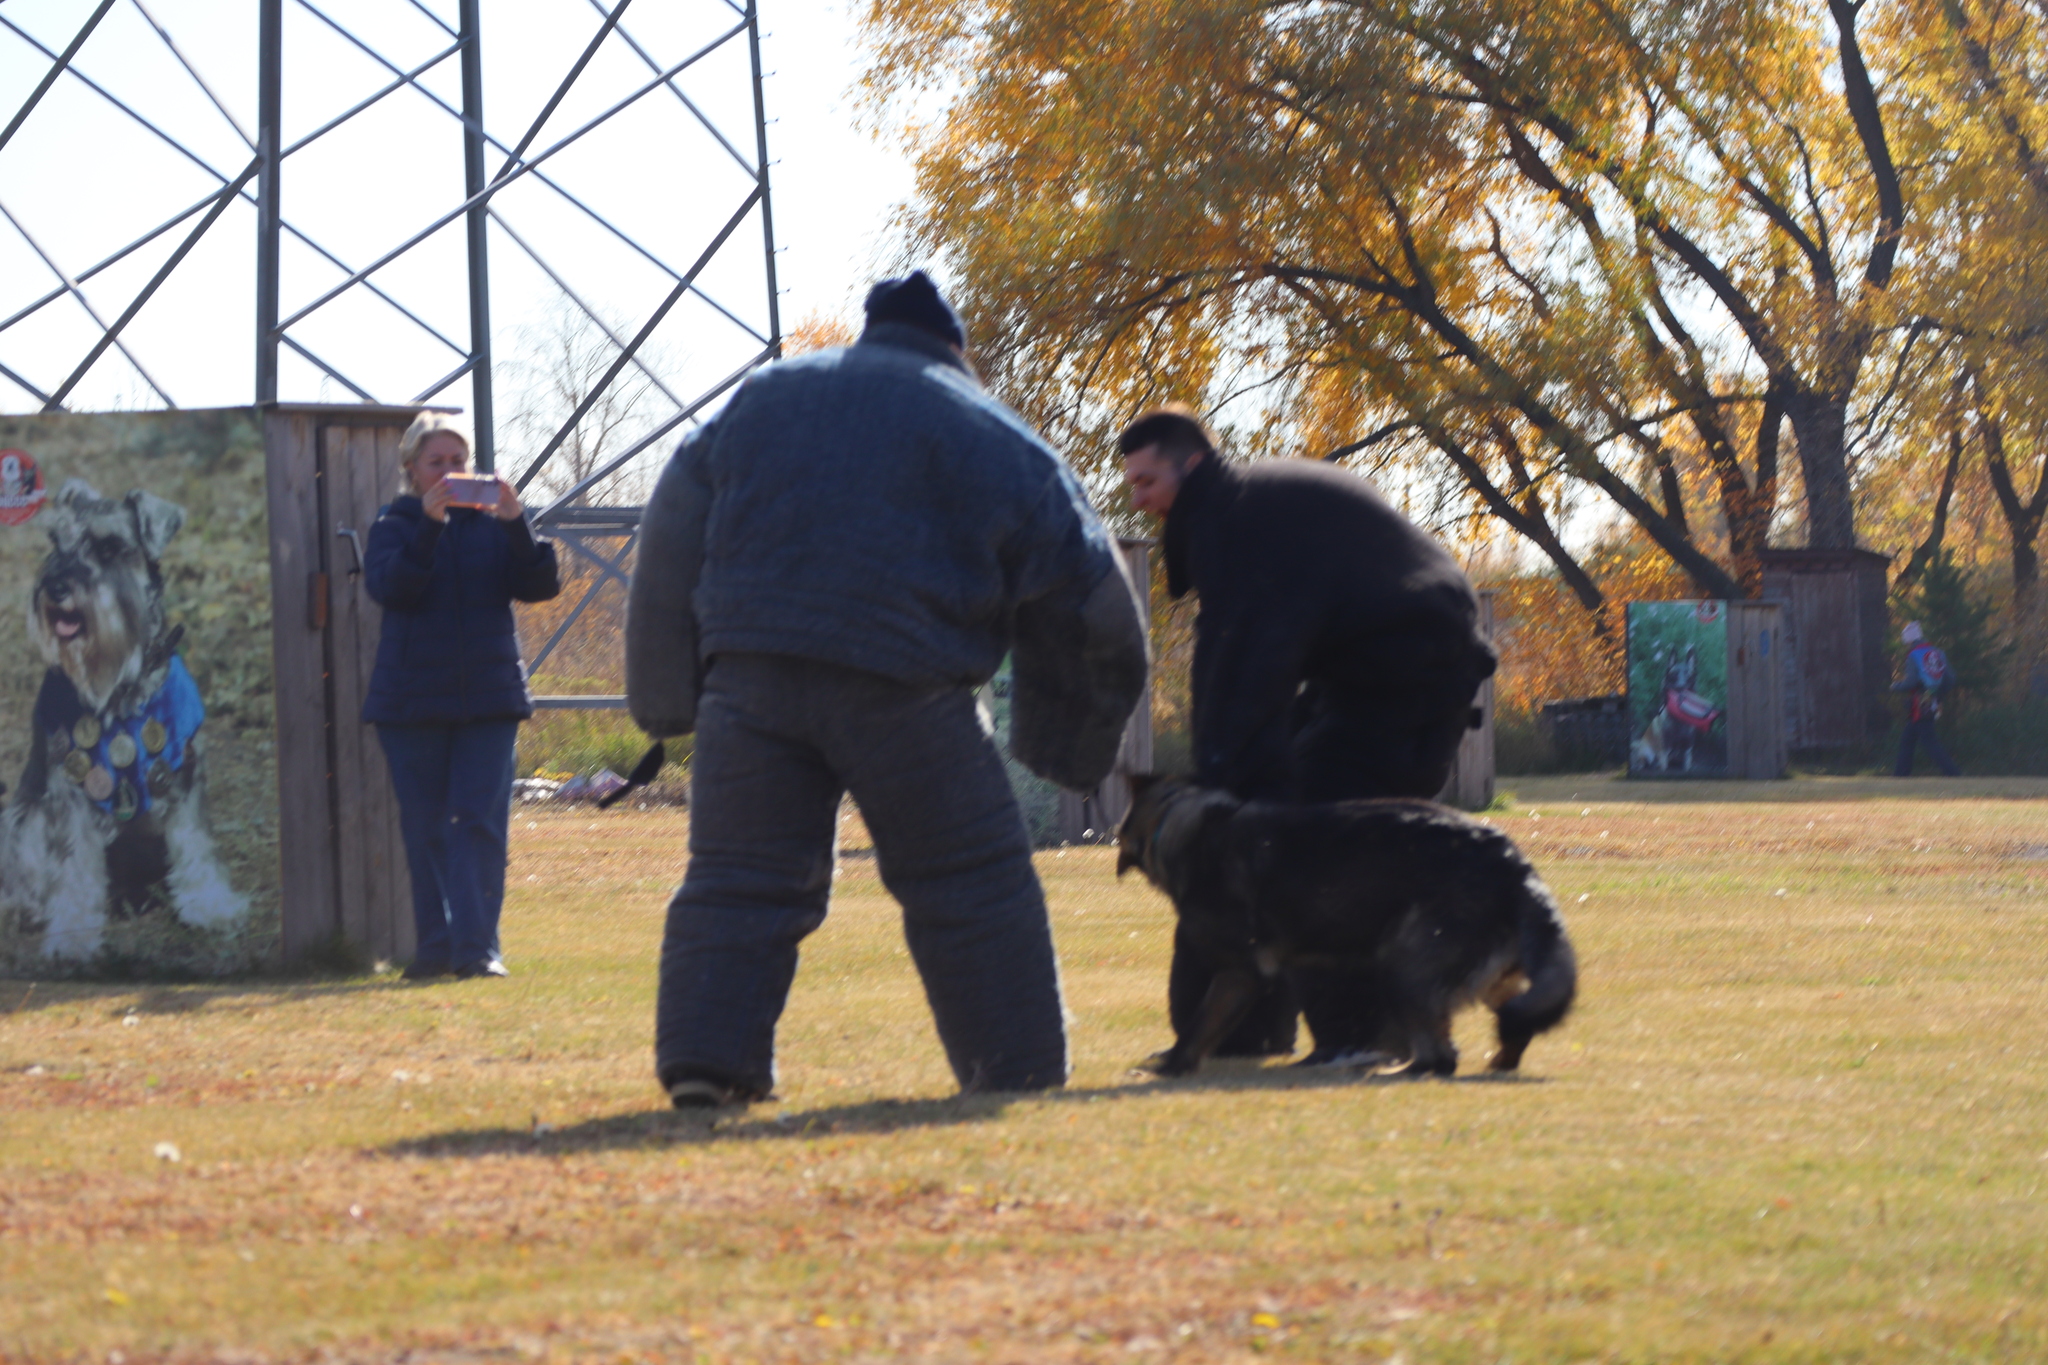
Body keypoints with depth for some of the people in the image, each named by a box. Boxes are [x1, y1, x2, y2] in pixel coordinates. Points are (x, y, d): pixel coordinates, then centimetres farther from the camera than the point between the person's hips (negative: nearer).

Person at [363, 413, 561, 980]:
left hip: (489, 698, 0)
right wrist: (428, 524, -26)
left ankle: (477, 947, -10)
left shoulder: (491, 525, 7)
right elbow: (387, 586, -15)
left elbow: (540, 586, -4)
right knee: (426, 828, 4)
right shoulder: (396, 525, 4)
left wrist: (515, 525, -20)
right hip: (412, 701, 0)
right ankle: (435, 947, 12)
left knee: (480, 823, -8)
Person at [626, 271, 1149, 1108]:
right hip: (901, 691, -2)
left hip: (750, 672, 2)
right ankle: (1017, 1069, 10)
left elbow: (671, 540, 17)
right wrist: (1068, 746, 26)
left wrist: (669, 698, 19)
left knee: (740, 879, 7)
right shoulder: (993, 441, 15)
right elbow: (1091, 606, 17)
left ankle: (704, 1060, -4)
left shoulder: (764, 398, 21)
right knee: (968, 881, 9)